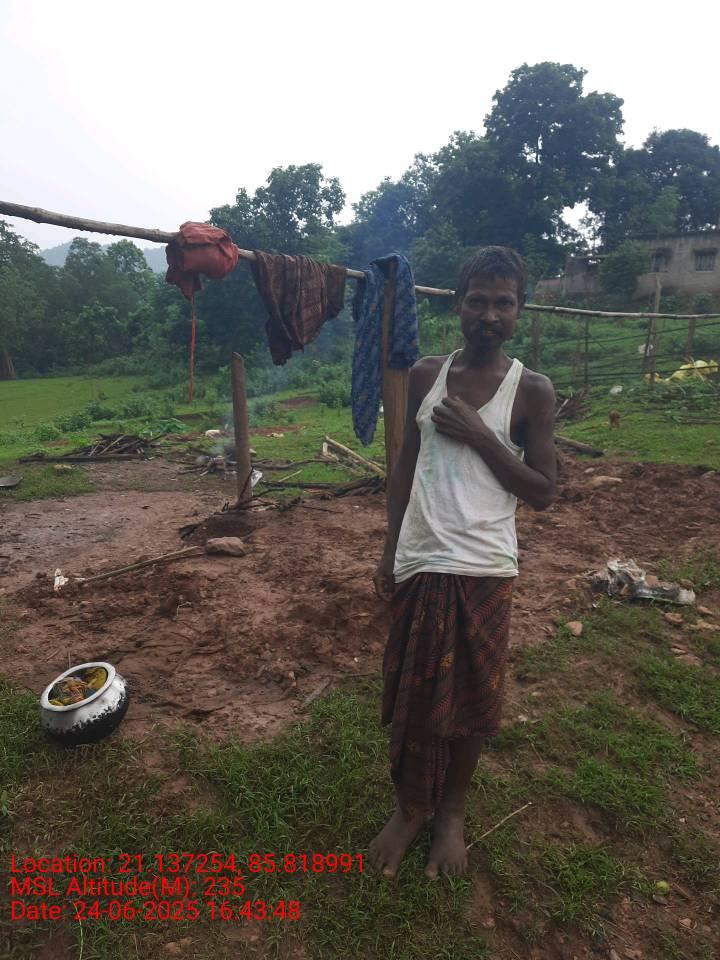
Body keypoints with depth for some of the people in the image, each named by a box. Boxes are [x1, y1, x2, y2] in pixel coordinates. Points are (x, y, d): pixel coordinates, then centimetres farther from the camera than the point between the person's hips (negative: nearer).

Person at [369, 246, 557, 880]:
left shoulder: (533, 391, -5)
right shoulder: (426, 376, 3)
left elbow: (543, 493, -5)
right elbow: (406, 467, 8)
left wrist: (479, 438, -16)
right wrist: (390, 551, 6)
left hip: (484, 570, -2)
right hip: (418, 563, 3)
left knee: (469, 700, 13)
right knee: (410, 694, 14)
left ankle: (452, 812, 38)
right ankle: (410, 808, 38)